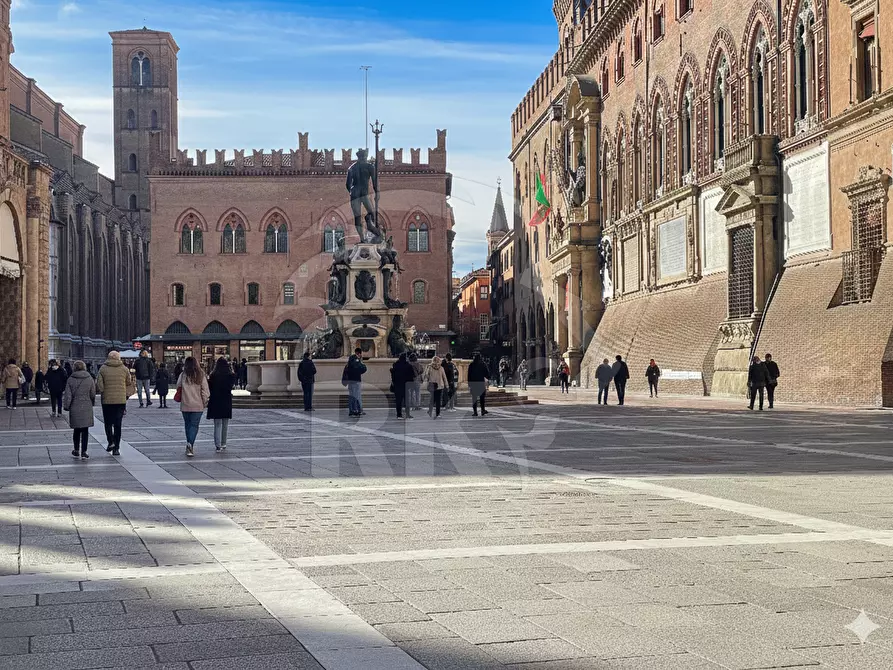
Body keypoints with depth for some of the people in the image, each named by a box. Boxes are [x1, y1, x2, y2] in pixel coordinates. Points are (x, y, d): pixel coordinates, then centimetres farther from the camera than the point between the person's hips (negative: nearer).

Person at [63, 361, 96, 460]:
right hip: (87, 409, 0)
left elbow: (68, 396, -5)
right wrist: (92, 403, 21)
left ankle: (76, 450, 24)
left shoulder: (71, 380, -5)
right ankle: (83, 452, -1)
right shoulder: (90, 379, -2)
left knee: (77, 430, 15)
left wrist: (66, 407, 6)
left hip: (75, 409, 0)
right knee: (85, 431, 3)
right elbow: (93, 394, 3)